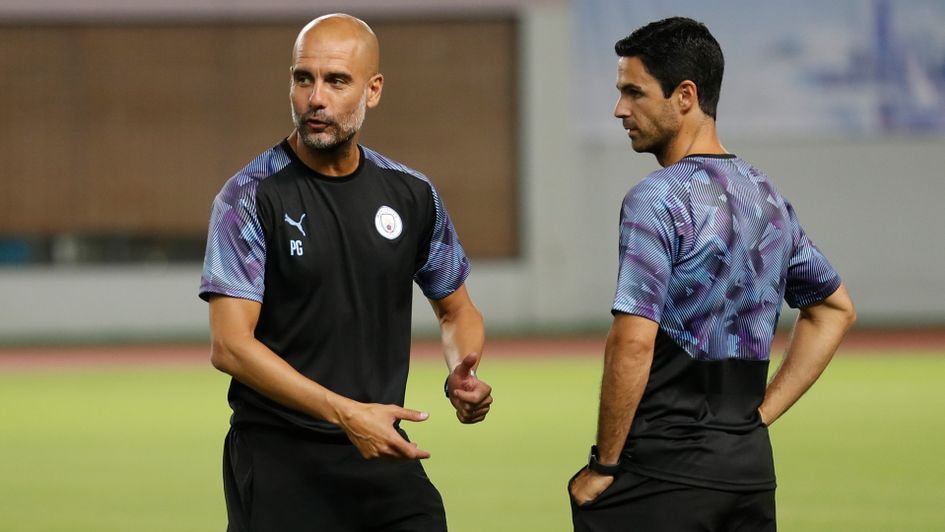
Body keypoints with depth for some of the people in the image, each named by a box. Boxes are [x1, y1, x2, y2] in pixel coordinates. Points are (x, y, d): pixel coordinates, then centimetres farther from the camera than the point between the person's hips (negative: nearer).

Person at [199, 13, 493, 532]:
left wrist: (461, 374, -3)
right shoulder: (250, 197, -8)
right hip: (278, 461, -4)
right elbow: (230, 345, -15)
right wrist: (346, 414, -24)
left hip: (382, 452, 4)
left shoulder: (413, 196, 5)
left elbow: (456, 310, 20)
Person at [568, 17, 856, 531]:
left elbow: (633, 342, -18)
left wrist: (602, 465, -11)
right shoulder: (768, 197, 13)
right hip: (751, 465, 8)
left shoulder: (657, 199, -11)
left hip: (663, 469, -7)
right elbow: (834, 308, 25)